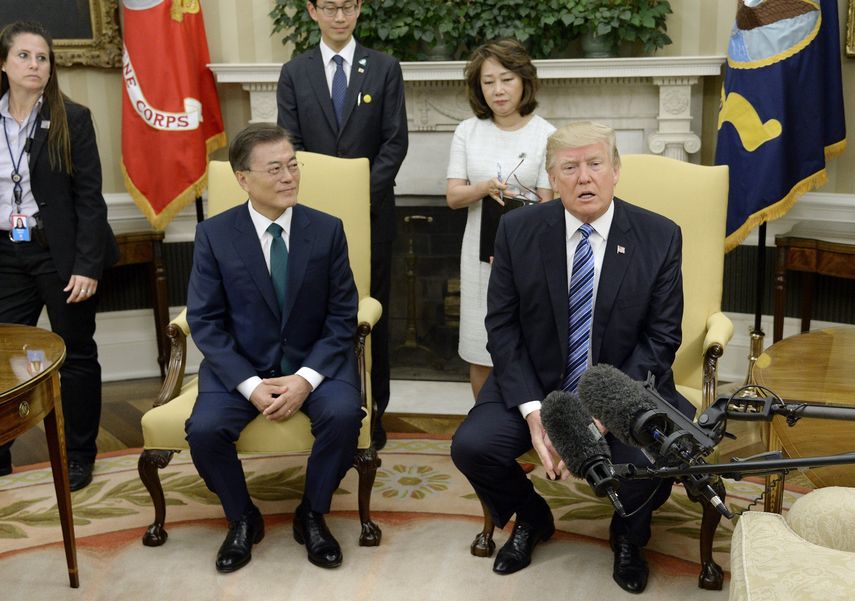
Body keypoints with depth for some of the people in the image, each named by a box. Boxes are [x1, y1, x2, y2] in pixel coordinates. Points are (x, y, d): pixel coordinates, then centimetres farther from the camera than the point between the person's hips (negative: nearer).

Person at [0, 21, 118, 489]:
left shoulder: (72, 119, -5)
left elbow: (89, 197, -8)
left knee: (76, 355, 8)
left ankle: (80, 456, 23)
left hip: (60, 253, -3)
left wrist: (87, 266, -14)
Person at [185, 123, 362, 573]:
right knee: (204, 429, -26)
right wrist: (250, 384, -19)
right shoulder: (214, 234, -4)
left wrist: (306, 378, -18)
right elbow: (205, 321, -6)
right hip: (240, 365, 0)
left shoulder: (327, 230, -3)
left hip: (313, 361, 0)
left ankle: (312, 515, 0)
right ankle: (242, 519, 5)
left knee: (343, 415, -28)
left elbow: (342, 317, -3)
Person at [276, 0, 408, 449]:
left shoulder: (385, 68, 3)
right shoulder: (294, 72, 6)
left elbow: (395, 141, -2)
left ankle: (372, 411, 15)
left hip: (371, 210, -1)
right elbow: (290, 144, 3)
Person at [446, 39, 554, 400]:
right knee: (481, 356, 11)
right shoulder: (468, 132, 5)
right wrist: (484, 188, -19)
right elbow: (453, 196, 1)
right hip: (480, 253, 3)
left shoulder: (546, 135, -4)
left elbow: (546, 204, -6)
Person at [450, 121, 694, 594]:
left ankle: (628, 534, 13)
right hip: (535, 383, 1)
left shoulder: (660, 237, -8)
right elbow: (502, 325, -4)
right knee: (471, 445, -21)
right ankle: (531, 519, 16)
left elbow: (661, 338, -7)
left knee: (650, 462, -28)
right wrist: (532, 410, -17)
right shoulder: (518, 230, -5)